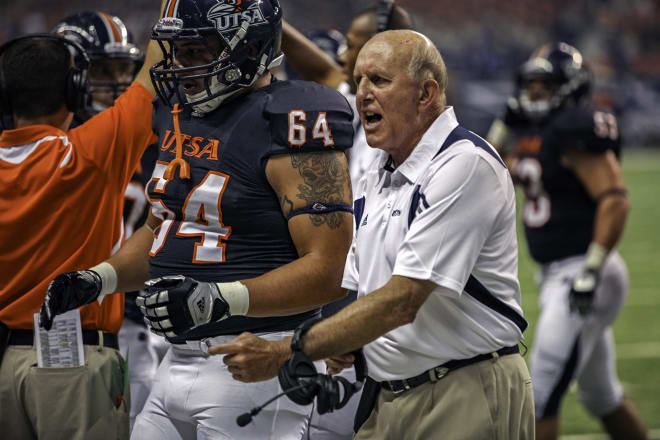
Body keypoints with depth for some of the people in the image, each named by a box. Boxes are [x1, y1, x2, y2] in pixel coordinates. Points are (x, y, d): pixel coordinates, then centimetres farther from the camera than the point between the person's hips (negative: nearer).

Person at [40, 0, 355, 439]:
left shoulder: (286, 127, -16)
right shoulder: (180, 114, 12)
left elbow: (329, 271, -20)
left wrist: (220, 298, -30)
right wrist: (100, 279, 9)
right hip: (180, 364, 8)